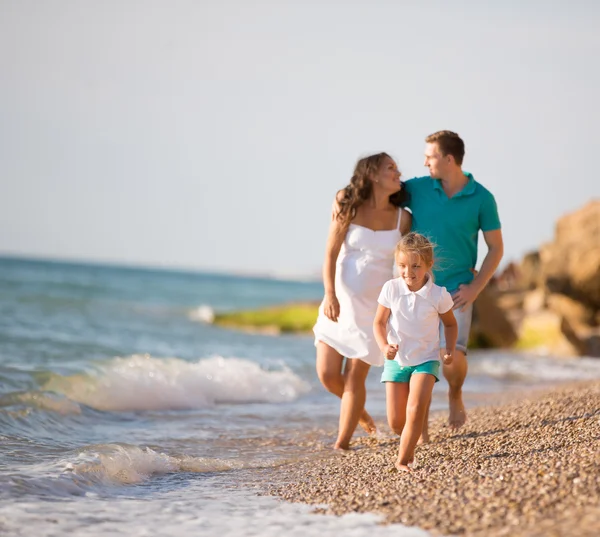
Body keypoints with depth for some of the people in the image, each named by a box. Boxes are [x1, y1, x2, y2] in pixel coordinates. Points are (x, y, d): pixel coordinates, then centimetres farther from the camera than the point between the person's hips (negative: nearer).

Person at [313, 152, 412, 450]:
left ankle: (342, 444, 8)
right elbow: (331, 254, -7)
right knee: (327, 374, 0)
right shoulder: (348, 208, -5)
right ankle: (359, 411, 30)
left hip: (374, 305, -1)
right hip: (341, 300, 1)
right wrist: (330, 295, -17)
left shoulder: (402, 218, -2)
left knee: (355, 377, -3)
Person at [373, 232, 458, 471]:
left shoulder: (438, 295, -10)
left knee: (416, 410, -21)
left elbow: (450, 324, 8)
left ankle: (402, 460, -9)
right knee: (395, 422, 1)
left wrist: (450, 349, -7)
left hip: (425, 360, -1)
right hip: (396, 360, 2)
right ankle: (409, 444, 35)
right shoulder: (391, 289, -9)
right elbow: (379, 322, 0)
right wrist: (384, 346, -17)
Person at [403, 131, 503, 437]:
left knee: (453, 356, -14)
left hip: (456, 291, -1)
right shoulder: (417, 188, -3)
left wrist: (476, 288, -10)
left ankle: (455, 395, 21)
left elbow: (496, 248, 0)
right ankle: (421, 429, 7)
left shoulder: (482, 198, -6)